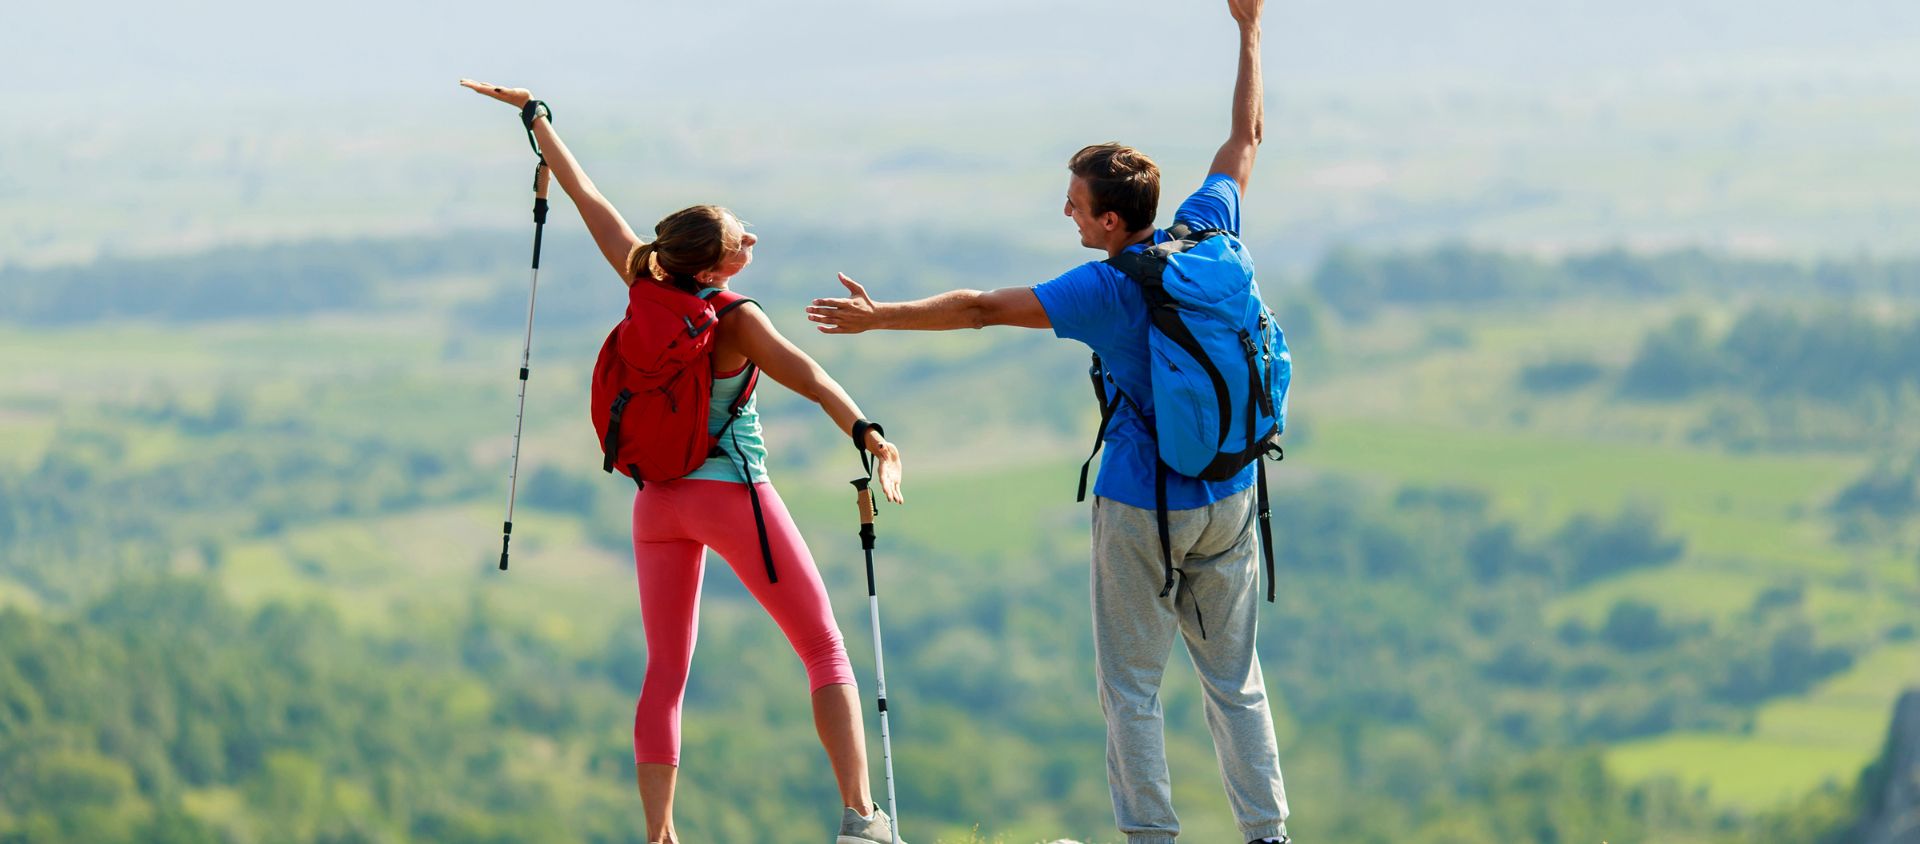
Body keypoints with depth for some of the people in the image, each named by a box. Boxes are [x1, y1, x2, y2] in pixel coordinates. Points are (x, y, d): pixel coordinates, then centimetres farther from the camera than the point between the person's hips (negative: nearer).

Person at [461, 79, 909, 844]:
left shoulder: (647, 288, 1)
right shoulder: (734, 320, -14)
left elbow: (587, 198, 10)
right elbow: (808, 378, -29)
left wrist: (535, 116, 19)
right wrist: (869, 437, -41)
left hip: (658, 501, 6)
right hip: (732, 493, -6)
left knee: (664, 674, 8)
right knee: (825, 650, 1)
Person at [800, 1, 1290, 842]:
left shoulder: (1105, 290, -18)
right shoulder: (1208, 235, -5)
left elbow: (980, 308, -16)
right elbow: (1244, 140, 11)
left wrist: (879, 317, -8)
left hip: (1142, 505, -6)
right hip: (1229, 498, 6)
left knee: (1131, 685, 5)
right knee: (1234, 676, 12)